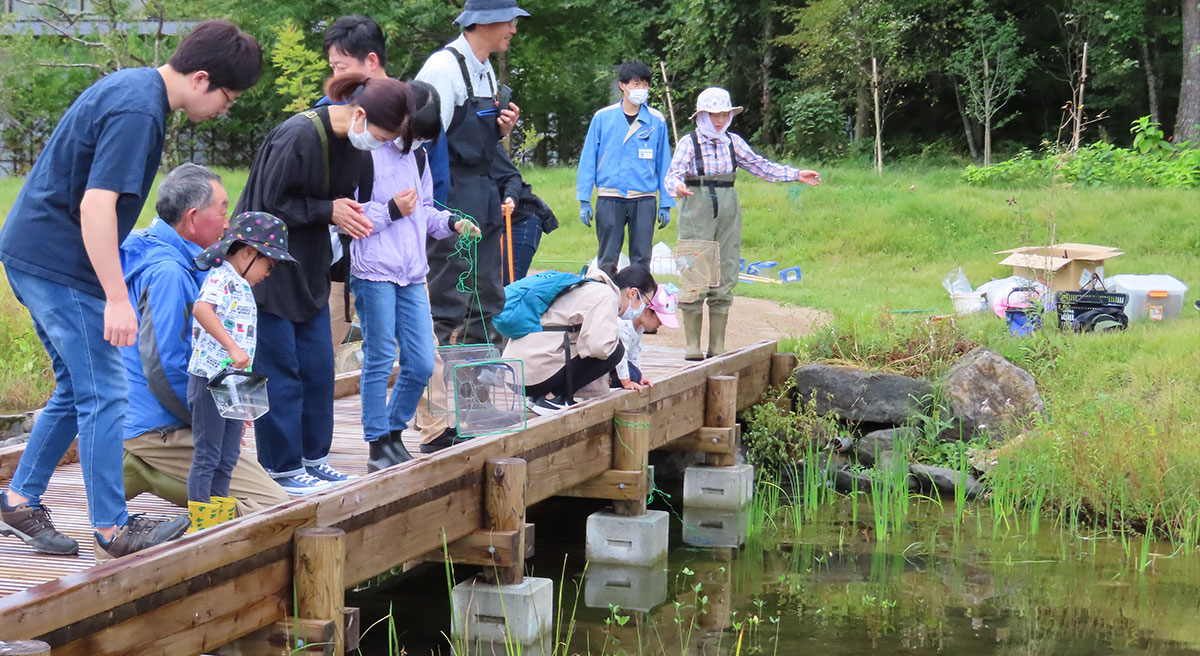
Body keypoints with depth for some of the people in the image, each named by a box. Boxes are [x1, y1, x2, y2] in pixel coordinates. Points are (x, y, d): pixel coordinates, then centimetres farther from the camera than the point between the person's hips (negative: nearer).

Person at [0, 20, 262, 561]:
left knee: (77, 389, 16)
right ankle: (112, 530, 3)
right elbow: (96, 206, -26)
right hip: (58, 263, -10)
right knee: (103, 395, -4)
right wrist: (117, 298, -23)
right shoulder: (137, 111, -20)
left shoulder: (131, 86, 12)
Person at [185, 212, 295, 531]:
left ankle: (220, 514, 22)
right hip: (210, 380, -10)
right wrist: (232, 348, -37)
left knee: (228, 457, 14)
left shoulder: (241, 286, 19)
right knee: (208, 455, -5)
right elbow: (201, 309, -32)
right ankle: (198, 519, 0)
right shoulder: (221, 277, -12)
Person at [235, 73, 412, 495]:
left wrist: (351, 214, -5)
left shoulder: (358, 146, -1)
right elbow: (268, 206, -21)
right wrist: (328, 211, -18)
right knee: (278, 367, -3)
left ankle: (313, 457, 20)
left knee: (318, 365, 9)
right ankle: (282, 466, 4)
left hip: (309, 268, 8)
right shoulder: (297, 137, -25)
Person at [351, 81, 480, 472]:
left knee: (421, 364, 5)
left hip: (412, 276, 7)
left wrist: (451, 223, 5)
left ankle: (395, 433, 22)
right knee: (380, 361, -2)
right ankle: (378, 446, 7)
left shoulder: (417, 156, 15)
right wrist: (392, 211, -17)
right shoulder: (368, 154, -9)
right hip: (374, 273, -7)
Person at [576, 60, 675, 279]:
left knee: (641, 259, 3)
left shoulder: (657, 121, 5)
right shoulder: (603, 118, 3)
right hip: (609, 198, -1)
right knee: (607, 260, 3)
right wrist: (584, 201, 1)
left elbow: (664, 164, 10)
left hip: (644, 201, 1)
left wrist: (666, 204, 7)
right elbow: (588, 160, 6)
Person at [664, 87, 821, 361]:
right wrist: (678, 187, -34)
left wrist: (796, 174, 7)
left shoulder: (733, 142, 11)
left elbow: (758, 165, 14)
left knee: (725, 278, 4)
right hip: (697, 209, -5)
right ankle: (692, 347, 0)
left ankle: (717, 347, 10)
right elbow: (673, 173, -11)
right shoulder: (689, 142, -2)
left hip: (728, 211, 5)